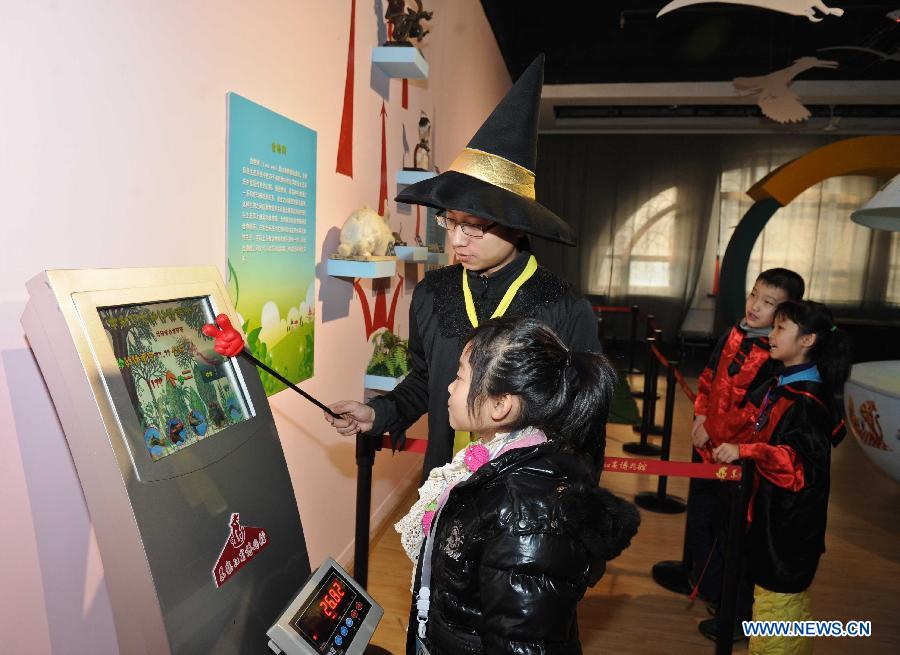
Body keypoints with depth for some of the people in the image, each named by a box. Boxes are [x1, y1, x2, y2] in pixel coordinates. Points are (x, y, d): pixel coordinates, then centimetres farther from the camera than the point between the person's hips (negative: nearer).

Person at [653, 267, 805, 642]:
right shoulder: (734, 334, 3)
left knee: (732, 530, 4)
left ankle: (739, 612, 24)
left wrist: (713, 431, -18)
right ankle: (698, 577, 49)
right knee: (700, 513, 25)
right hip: (707, 443, 8)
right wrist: (701, 415, 1)